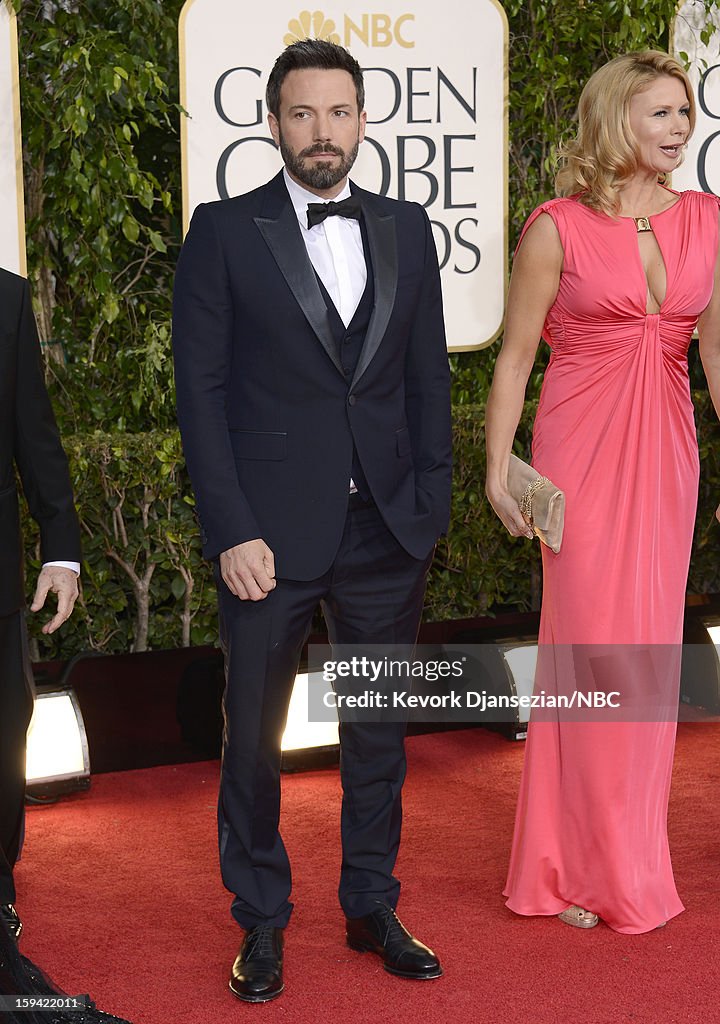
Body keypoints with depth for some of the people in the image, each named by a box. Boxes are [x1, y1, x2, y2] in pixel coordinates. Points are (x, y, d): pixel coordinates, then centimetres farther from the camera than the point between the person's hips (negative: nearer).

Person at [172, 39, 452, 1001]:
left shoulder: (406, 229, 8)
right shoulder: (224, 231, -3)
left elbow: (429, 377, 10)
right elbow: (202, 391, -6)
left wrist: (432, 503, 2)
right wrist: (232, 532, -12)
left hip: (387, 533, 3)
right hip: (271, 534, -3)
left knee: (379, 733, 13)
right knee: (254, 739, 8)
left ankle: (373, 907, 30)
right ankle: (261, 923, 25)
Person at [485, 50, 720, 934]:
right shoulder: (557, 228, -7)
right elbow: (514, 355, -4)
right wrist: (498, 469, -7)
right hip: (582, 448, -4)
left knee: (649, 651, 9)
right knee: (590, 647, -2)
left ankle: (629, 851, 24)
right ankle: (582, 869, 11)